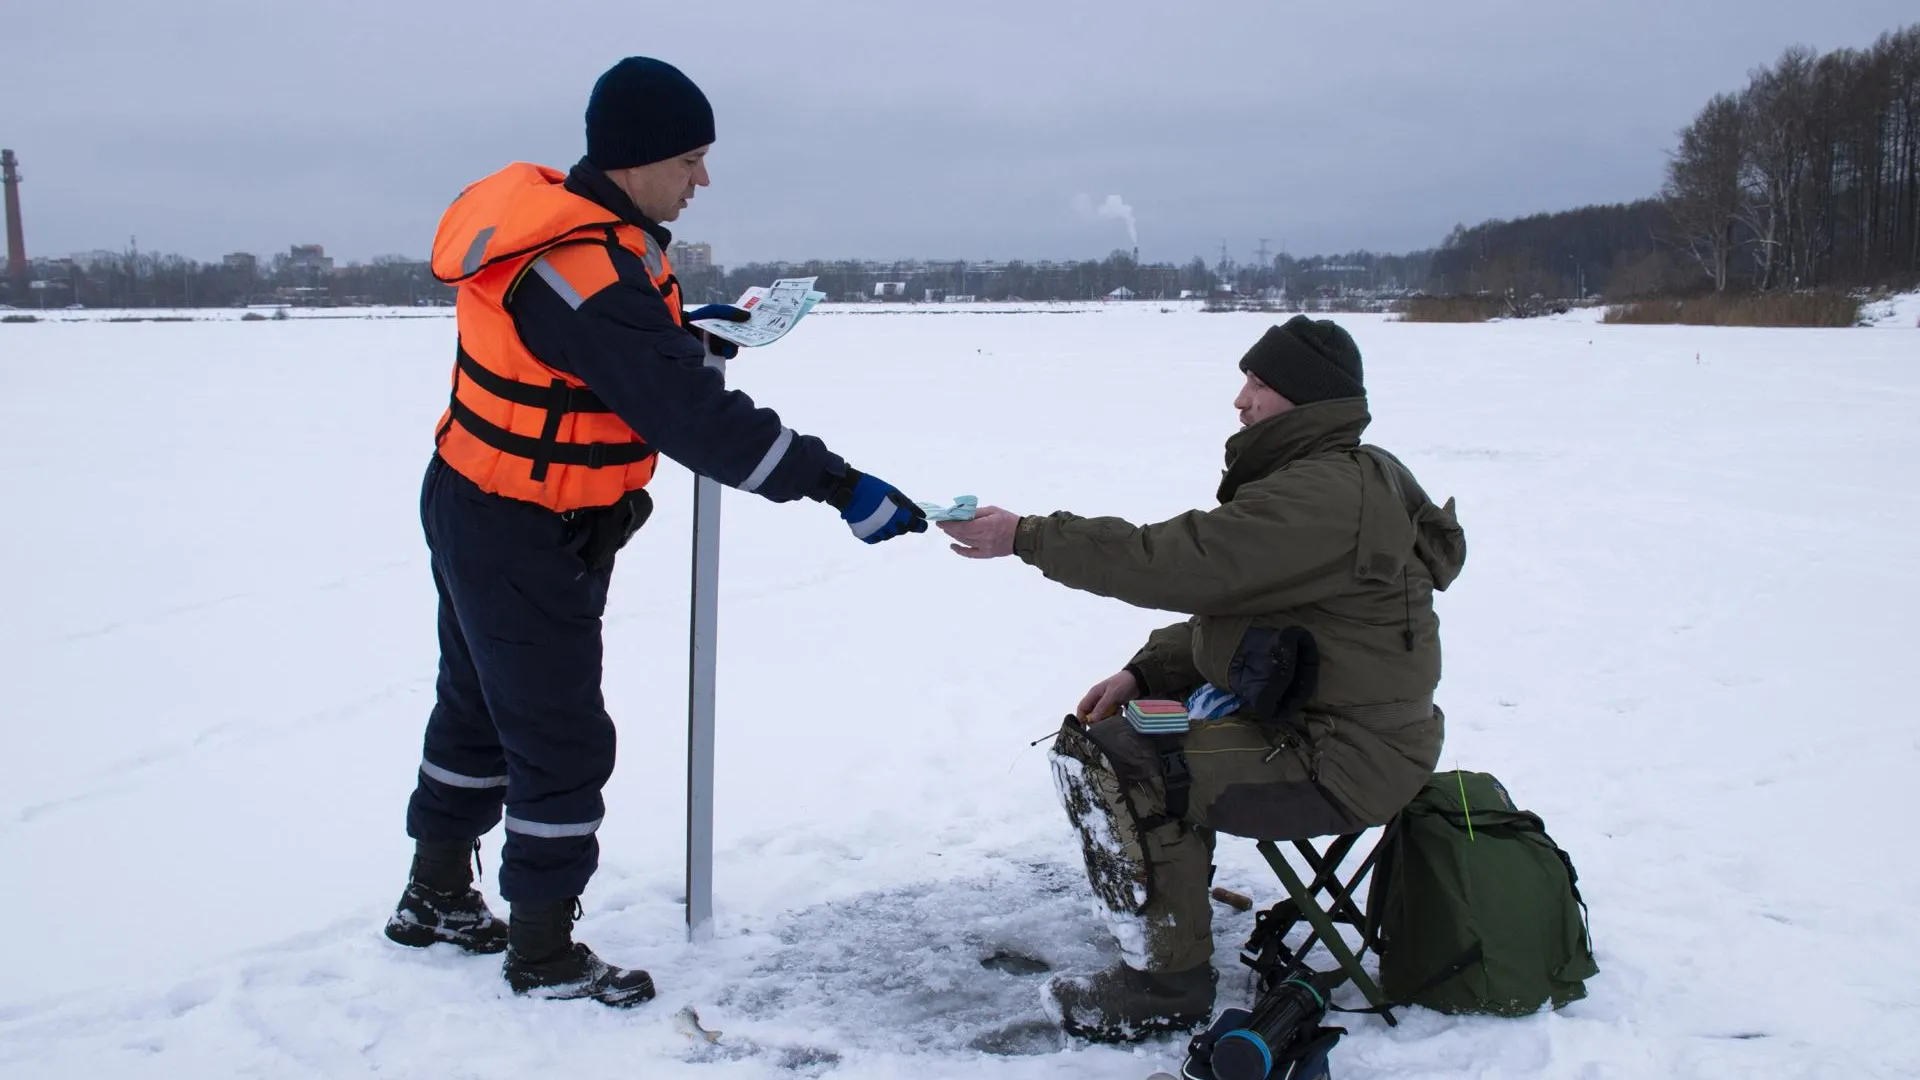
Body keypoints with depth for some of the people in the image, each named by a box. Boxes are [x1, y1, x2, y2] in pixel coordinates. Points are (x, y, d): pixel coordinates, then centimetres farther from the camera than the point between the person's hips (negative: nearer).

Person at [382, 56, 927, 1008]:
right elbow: (695, 419, -35)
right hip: (525, 544, -10)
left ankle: (437, 896, 42)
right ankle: (543, 952, 18)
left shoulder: (573, 225, 0)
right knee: (563, 743, 2)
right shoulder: (584, 271, -31)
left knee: (480, 705, 23)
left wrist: (688, 337, -1)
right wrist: (839, 486, -34)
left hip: (477, 516, 10)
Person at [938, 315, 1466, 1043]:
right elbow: (1229, 607, 16)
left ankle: (1167, 983, -7)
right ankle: (1172, 901, 26)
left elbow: (1177, 561, -28)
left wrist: (1025, 537, -21)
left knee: (1118, 771, -21)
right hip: (1296, 715, 11)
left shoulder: (1326, 496, -23)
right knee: (1090, 739, 13)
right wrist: (1143, 672, 4)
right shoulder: (1314, 479, 12)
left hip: (1341, 759, -11)